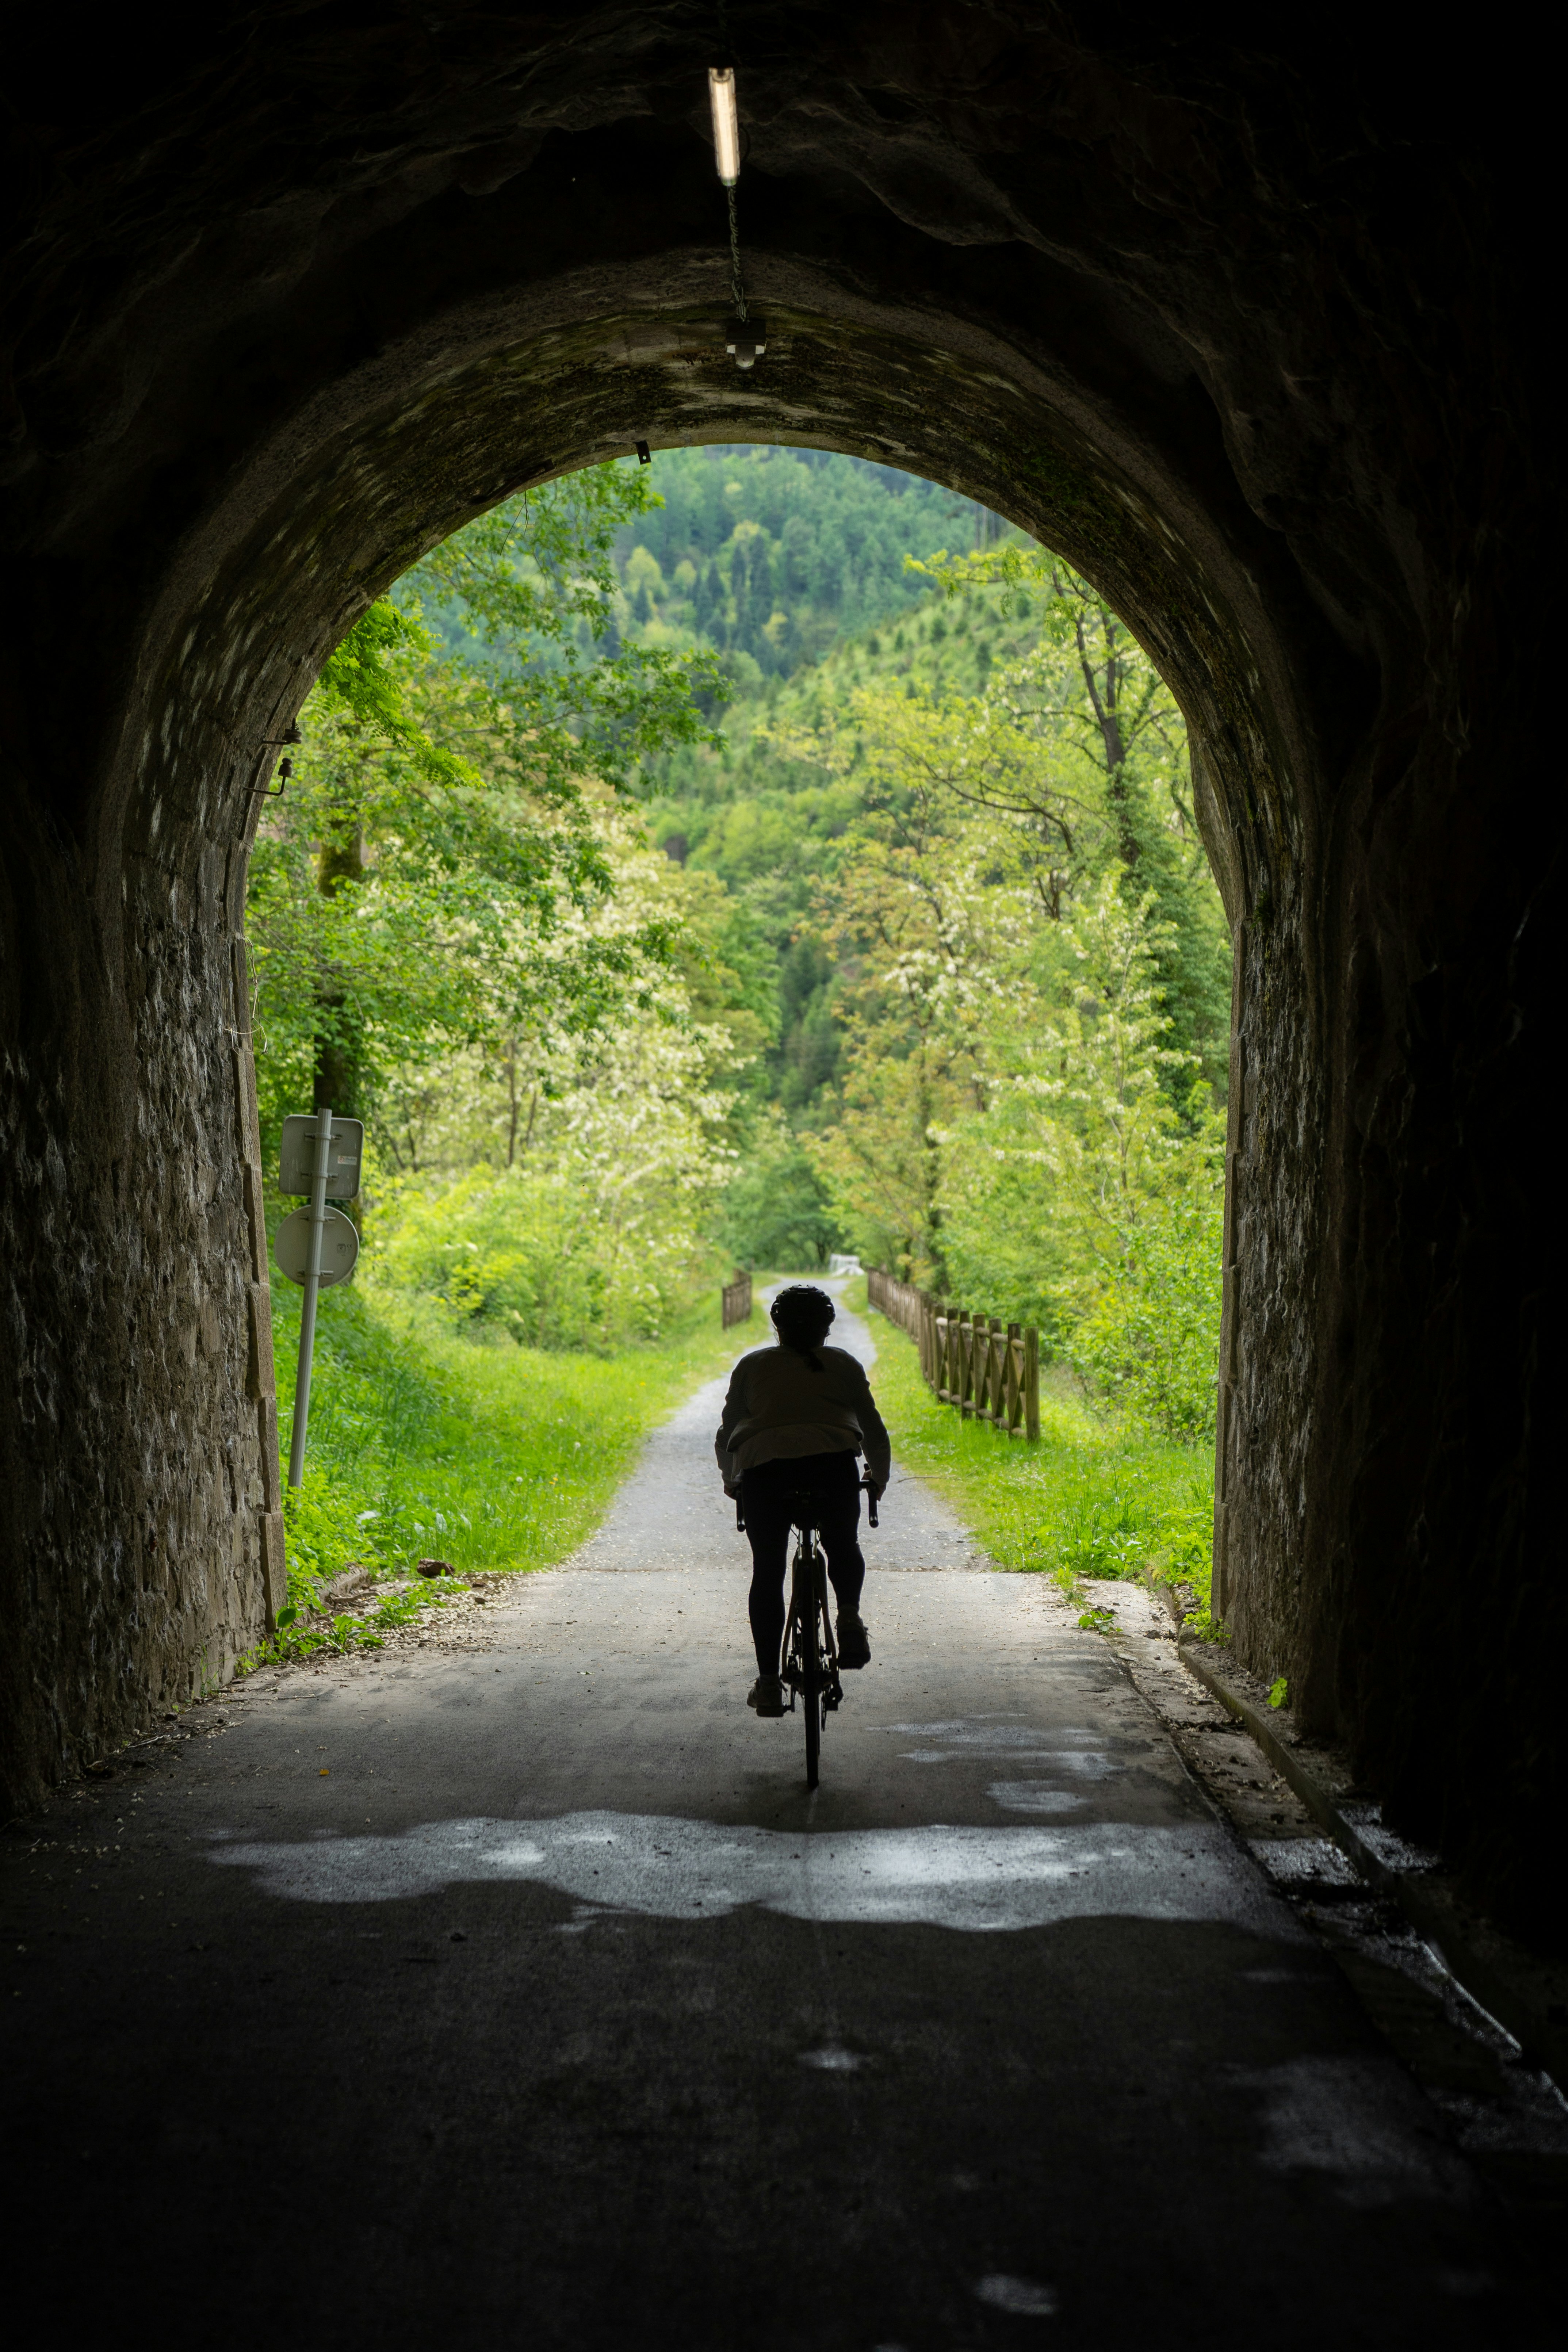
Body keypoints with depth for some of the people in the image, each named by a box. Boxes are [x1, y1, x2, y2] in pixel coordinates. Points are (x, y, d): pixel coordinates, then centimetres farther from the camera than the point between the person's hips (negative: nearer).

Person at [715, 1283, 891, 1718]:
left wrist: (732, 1480, 41)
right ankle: (849, 1616, -3)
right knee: (843, 1547, 24)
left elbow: (727, 1433, 25)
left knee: (767, 1572, 9)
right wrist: (878, 1477, 40)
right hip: (833, 1463, 0)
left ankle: (768, 1682, 5)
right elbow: (874, 1431, 23)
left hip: (764, 1467, 0)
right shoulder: (845, 1364, 22)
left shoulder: (752, 1366, 23)